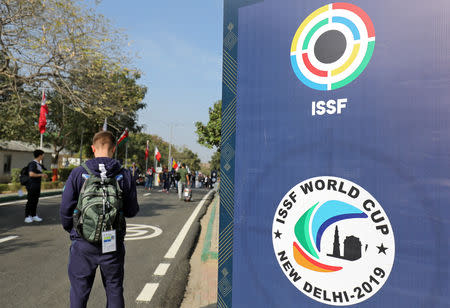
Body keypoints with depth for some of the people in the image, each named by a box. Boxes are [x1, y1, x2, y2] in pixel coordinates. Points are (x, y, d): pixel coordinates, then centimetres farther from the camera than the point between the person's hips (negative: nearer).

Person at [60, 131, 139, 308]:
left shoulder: (78, 174, -7)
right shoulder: (125, 176, -5)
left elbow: (65, 209, -4)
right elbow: (131, 211, -1)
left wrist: (70, 229, 16)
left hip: (83, 243, -1)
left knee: (79, 293, 14)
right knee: (114, 290, 16)